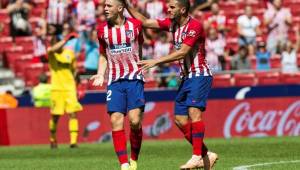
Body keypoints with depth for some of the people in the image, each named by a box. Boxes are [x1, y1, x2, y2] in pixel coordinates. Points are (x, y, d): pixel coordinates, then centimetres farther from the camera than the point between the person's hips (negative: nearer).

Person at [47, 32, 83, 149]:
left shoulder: (70, 53, 6)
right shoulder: (50, 53, -2)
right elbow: (53, 49, -28)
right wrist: (66, 40, -34)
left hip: (70, 88, 1)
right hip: (56, 88, -1)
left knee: (72, 113, -10)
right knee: (55, 116, 4)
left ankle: (73, 140, -14)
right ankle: (53, 140, 25)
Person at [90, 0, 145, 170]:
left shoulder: (135, 25, -1)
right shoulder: (102, 29, 6)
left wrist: (137, 68, 9)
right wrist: (100, 75, 2)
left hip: (134, 78, -2)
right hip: (115, 80, 2)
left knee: (135, 120, -12)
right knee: (116, 121, -8)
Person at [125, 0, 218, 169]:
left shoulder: (194, 26, -17)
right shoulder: (172, 24, 8)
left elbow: (182, 52, -24)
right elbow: (145, 22, 11)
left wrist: (156, 61, -26)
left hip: (200, 75, -9)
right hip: (186, 77, 9)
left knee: (194, 111, -24)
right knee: (180, 120, 5)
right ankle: (206, 156, 12)